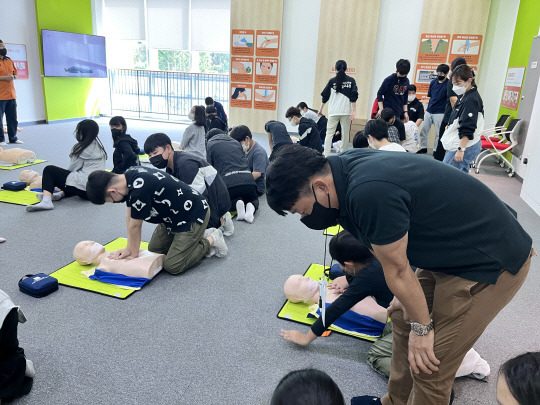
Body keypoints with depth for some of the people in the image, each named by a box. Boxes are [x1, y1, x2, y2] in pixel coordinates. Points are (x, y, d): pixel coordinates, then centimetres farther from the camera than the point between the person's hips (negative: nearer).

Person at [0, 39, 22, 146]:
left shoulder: (9, 60, 16)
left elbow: (15, 73, 23)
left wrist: (13, 76, 2)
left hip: (11, 95, 6)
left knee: (13, 118, 9)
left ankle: (13, 138, 18)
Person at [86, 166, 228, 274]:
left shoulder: (140, 188, -34)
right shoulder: (128, 176, -4)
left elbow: (135, 226, -20)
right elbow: (129, 215, 2)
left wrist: (134, 255, -5)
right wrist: (129, 248, 1)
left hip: (194, 216, -10)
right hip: (173, 215, 10)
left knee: (172, 266, -8)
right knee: (154, 249, 16)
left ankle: (211, 240, 8)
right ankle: (199, 236, 22)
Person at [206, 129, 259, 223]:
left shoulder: (211, 144, 15)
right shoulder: (236, 142, 25)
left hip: (230, 182, -3)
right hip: (249, 180, 3)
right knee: (254, 200, 30)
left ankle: (236, 204, -9)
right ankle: (251, 206, -7)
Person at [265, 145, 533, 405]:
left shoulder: (369, 193, -34)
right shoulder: (344, 166, -5)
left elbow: (397, 271, -19)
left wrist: (421, 327, -5)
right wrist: (405, 295, 12)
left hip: (489, 264, -9)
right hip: (452, 252, 9)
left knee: (428, 365, -2)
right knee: (403, 319, 17)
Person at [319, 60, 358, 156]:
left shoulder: (332, 81, 2)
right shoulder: (351, 80, 4)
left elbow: (325, 96, 7)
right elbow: (354, 97, -3)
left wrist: (321, 109, 18)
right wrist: (353, 111, -2)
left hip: (333, 111, -1)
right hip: (346, 111, 1)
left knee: (329, 133, 0)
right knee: (345, 134, 10)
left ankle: (326, 155, -10)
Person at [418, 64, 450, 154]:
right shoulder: (433, 82, 8)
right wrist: (429, 106, 11)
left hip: (440, 113, -6)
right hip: (429, 111, 6)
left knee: (438, 133, 2)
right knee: (423, 130, 9)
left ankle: (436, 151, 12)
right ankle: (423, 148, 23)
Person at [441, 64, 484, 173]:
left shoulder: (471, 100, -17)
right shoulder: (465, 96, 13)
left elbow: (468, 129, -22)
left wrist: (461, 149, -24)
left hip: (465, 146, -10)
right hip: (461, 145, 10)